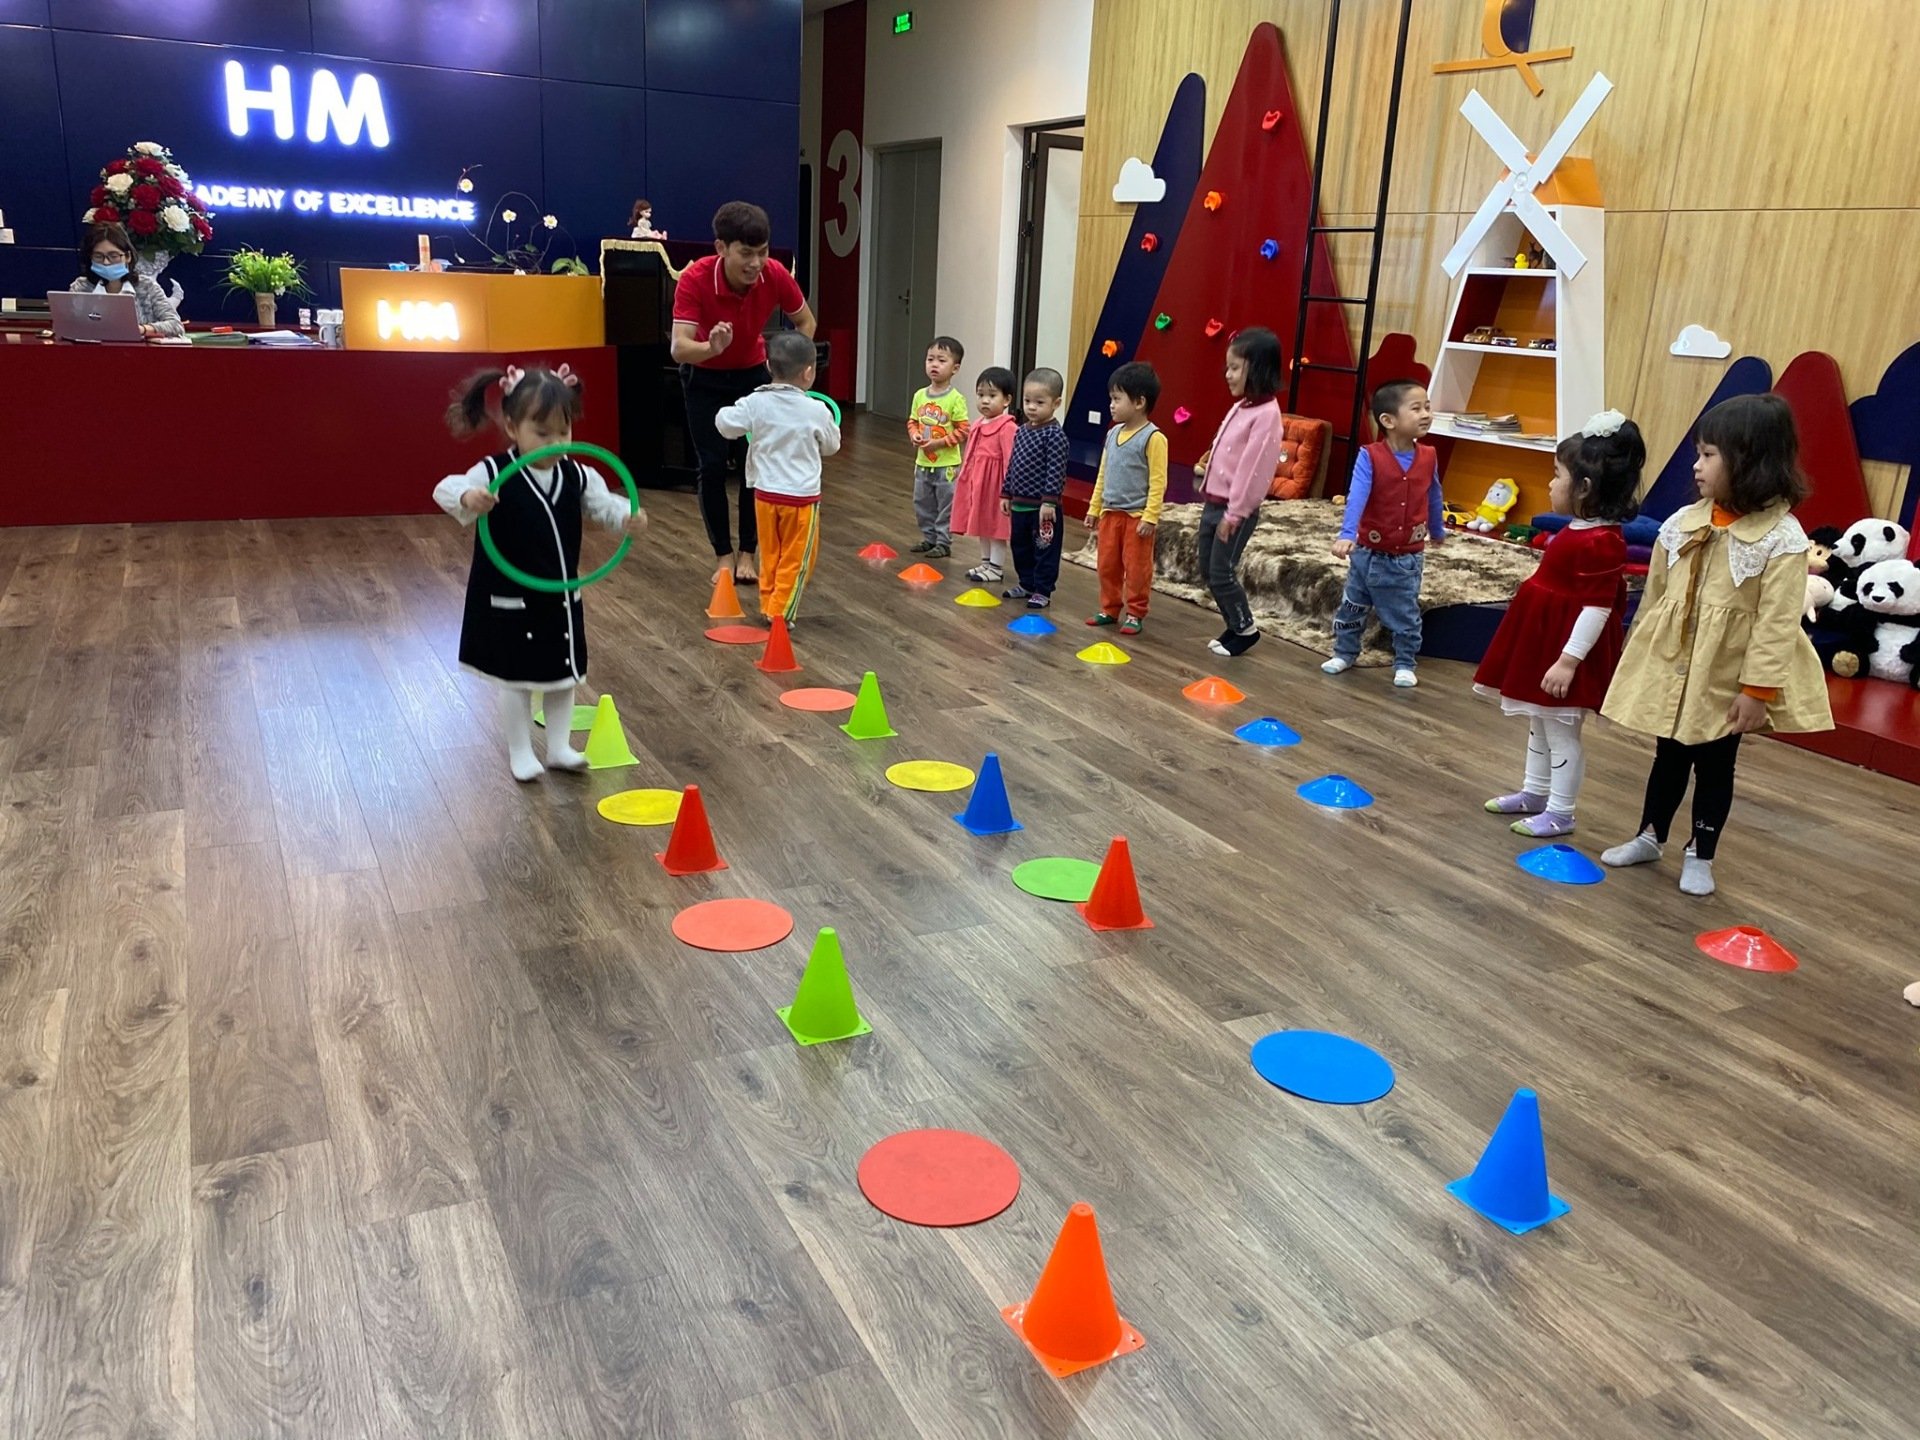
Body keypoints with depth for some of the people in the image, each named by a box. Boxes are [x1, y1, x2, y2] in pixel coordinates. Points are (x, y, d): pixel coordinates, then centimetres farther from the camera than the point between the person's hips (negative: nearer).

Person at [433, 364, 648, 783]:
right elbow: (445, 490, -25)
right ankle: (520, 753, 22)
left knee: (563, 672, 15)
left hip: (562, 597, 5)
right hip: (510, 600, -4)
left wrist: (629, 517, -34)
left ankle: (559, 746, 30)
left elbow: (603, 504, -11)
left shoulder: (577, 476, -4)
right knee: (516, 677, 8)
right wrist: (467, 498, -48)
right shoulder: (493, 474, -16)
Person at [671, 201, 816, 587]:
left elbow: (805, 322, -5)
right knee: (712, 466, -5)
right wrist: (712, 347, -59)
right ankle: (724, 554, 8)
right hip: (705, 379, -2)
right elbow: (679, 349, -39)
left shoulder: (775, 275, -25)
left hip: (754, 373, 2)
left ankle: (748, 552, 11)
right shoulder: (694, 279, -32)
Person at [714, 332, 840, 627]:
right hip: (801, 496, -3)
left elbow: (725, 424, -4)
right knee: (795, 559, 8)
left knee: (771, 555, 18)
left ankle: (768, 605, 26)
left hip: (765, 493, 4)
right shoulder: (815, 411, -11)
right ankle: (780, 612, 9)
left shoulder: (756, 403, -8)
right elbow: (832, 446, 4)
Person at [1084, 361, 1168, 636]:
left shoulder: (1153, 438, -14)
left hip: (1136, 516, -7)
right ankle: (1109, 609, 25)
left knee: (1136, 567, 3)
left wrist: (1150, 517, -19)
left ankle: (1135, 614, 13)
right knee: (1107, 565, 13)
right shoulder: (1113, 434, 9)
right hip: (1110, 513, 7)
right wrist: (1094, 508, 15)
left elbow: (1158, 481, -15)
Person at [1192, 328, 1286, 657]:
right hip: (1213, 503, 9)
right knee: (1208, 571, 14)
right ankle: (1235, 626, 26)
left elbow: (1253, 468, -21)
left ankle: (1246, 628, 16)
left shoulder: (1266, 414, -18)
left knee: (1221, 573, -2)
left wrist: (1234, 514, -20)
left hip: (1236, 510, -9)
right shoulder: (1239, 407, 11)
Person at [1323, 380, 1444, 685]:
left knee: (1406, 617, 9)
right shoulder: (1370, 457, -18)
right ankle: (1345, 653, 34)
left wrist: (1437, 531, 27)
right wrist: (1347, 534, -45)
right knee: (1352, 608, 15)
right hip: (1369, 553, -2)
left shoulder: (1429, 457, -5)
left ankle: (1405, 664, 24)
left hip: (1408, 558, 2)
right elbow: (1357, 497, -30)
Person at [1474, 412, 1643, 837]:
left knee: (1561, 733, 2)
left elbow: (1597, 610, -25)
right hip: (1543, 642, 10)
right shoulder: (1579, 531, 7)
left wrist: (1569, 661, -26)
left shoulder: (1601, 543, -24)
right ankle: (1535, 792, 36)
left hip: (1566, 651, -10)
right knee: (1539, 725, 21)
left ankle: (1560, 812, 13)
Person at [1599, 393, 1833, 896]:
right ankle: (1649, 837, 35)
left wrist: (1757, 690, -17)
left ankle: (1700, 856, 27)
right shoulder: (1682, 523, -3)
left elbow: (1776, 624, -16)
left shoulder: (1782, 539, -16)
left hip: (1727, 680, -4)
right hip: (1671, 669, 4)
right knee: (1668, 757, 18)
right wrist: (1639, 659, 10)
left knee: (1715, 766, 12)